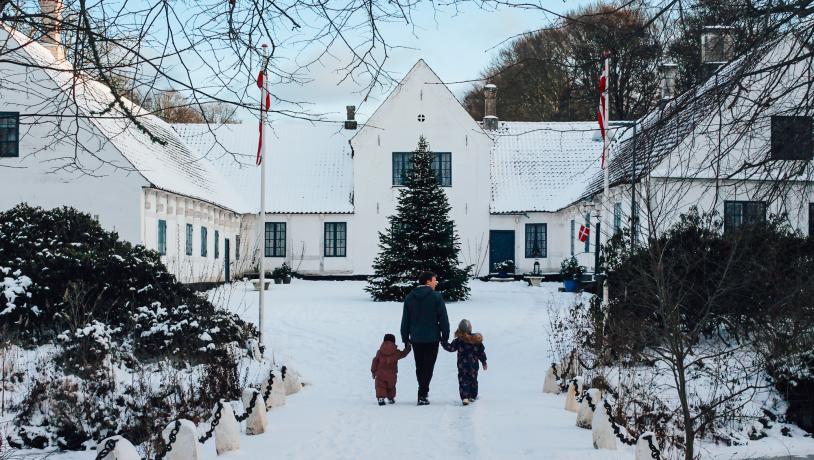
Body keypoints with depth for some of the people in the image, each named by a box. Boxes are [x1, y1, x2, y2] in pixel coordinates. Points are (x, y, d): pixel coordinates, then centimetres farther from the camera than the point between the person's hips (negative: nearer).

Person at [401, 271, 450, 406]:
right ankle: (422, 395, -7)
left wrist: (405, 338, 14)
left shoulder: (409, 297, 5)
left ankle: (424, 392, 25)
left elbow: (405, 320, 8)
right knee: (428, 367, -1)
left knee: (419, 367, 15)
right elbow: (443, 319, -7)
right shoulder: (436, 296, -8)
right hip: (432, 338, -4)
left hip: (416, 339, 4)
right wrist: (445, 336, 1)